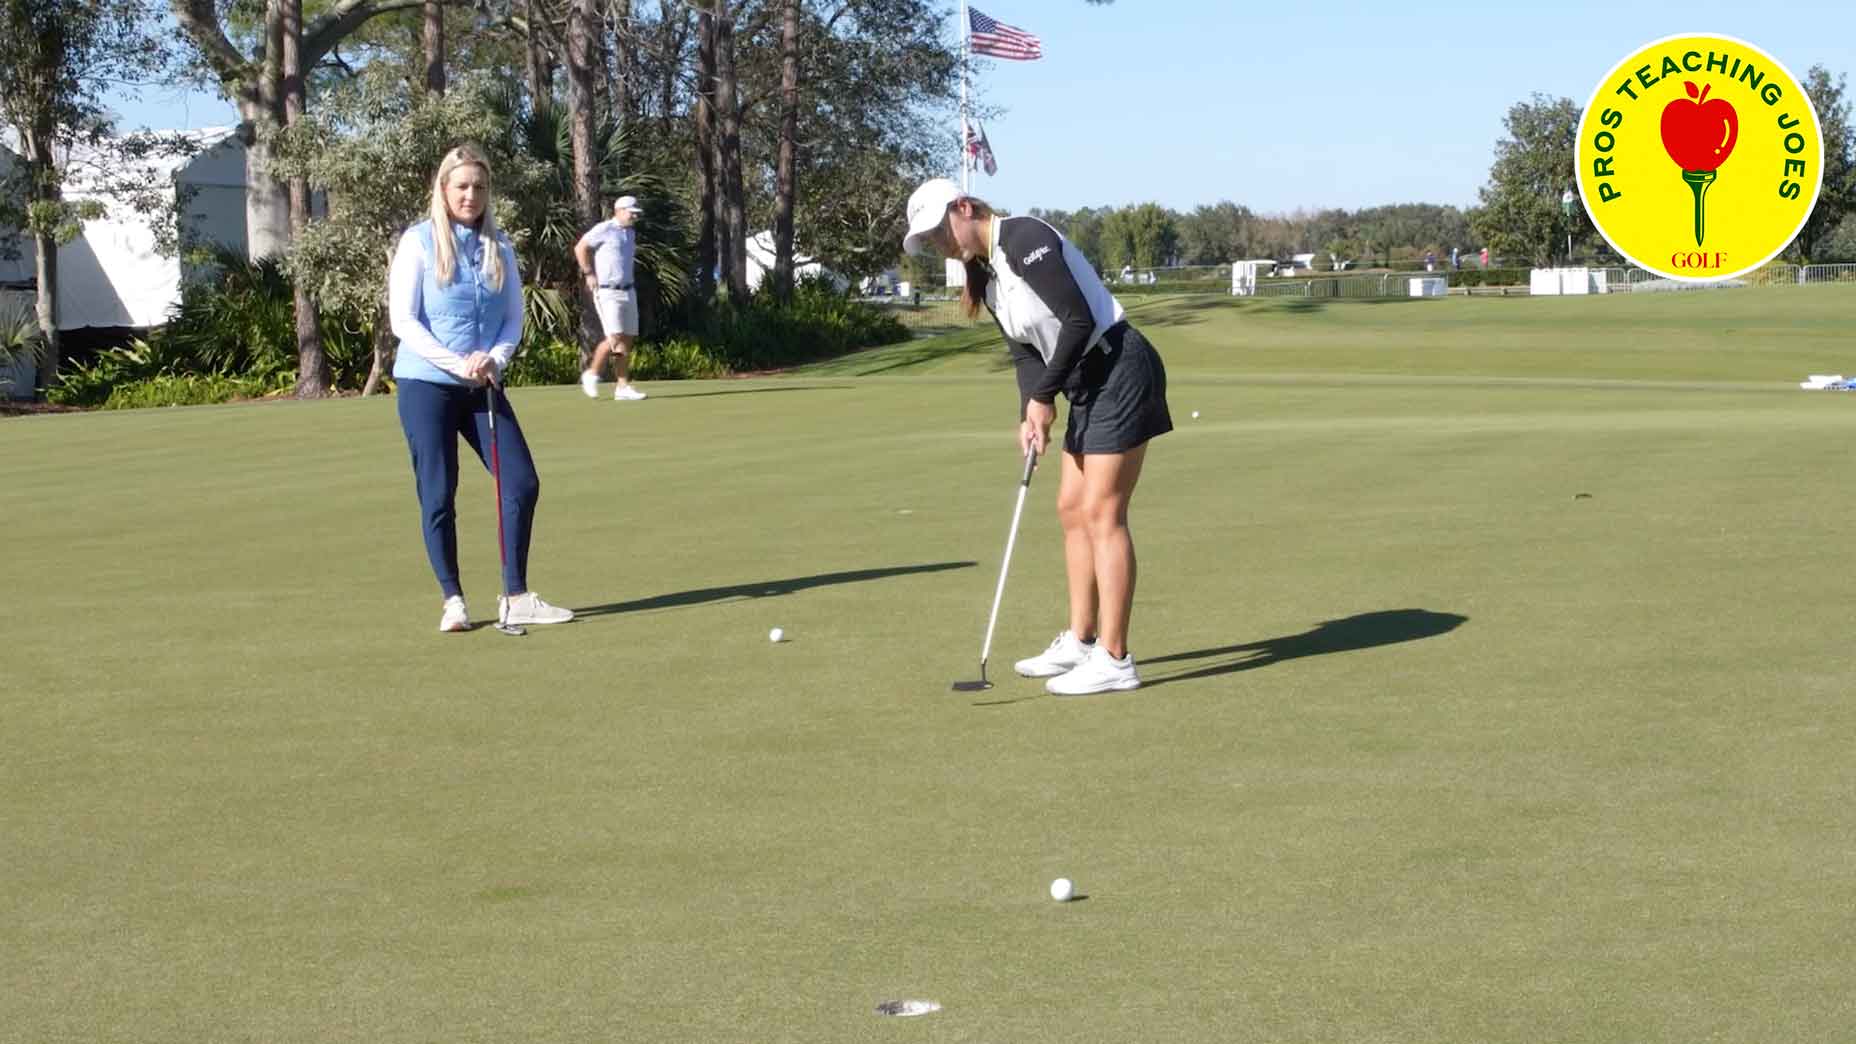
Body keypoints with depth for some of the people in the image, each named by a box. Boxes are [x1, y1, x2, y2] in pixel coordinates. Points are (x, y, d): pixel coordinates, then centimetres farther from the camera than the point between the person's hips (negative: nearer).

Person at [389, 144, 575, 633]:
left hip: (483, 387, 4)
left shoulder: (499, 246, 7)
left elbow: (513, 317, 9)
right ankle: (453, 601, 9)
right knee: (438, 495, -2)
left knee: (522, 482, -2)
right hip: (426, 385, -4)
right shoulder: (419, 242, -5)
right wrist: (458, 364, -17)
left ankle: (515, 597, 7)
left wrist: (495, 358, -11)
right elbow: (403, 321, -9)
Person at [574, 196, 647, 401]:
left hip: (628, 292, 8)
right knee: (615, 338, -15)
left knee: (628, 339, 3)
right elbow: (580, 248, -7)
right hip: (607, 292, -8)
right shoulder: (604, 230, -8)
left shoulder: (631, 232, 16)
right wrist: (589, 274, -10)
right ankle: (591, 374, 5)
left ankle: (623, 387, 6)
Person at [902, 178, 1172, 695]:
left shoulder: (1025, 239, -16)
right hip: (1088, 384, 10)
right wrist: (1030, 414, -5)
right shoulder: (986, 275, 12)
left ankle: (1115, 661, -7)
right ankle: (1080, 642, 22)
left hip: (1119, 369, -10)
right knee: (1072, 508, 13)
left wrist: (1045, 395, -13)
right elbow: (1026, 352, 11)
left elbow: (1079, 319, -20)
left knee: (1101, 513, -10)